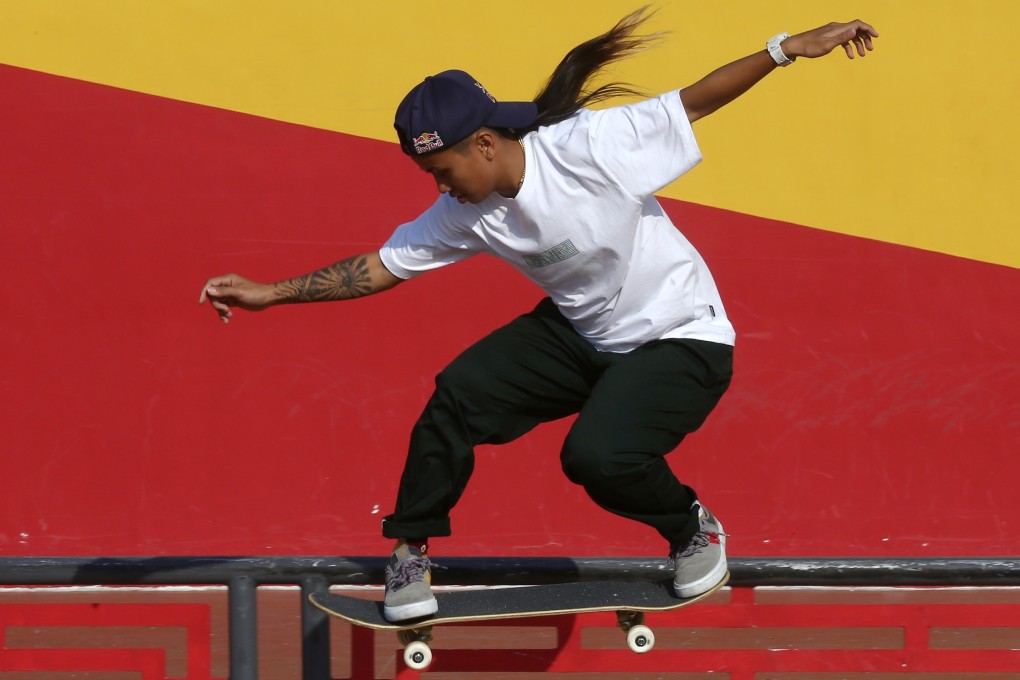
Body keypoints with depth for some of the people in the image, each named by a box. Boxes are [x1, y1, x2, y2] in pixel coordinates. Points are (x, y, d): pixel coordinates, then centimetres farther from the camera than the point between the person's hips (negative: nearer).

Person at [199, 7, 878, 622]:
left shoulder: (592, 146, -27)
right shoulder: (466, 213, -9)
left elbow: (695, 101, -20)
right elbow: (381, 267, 0)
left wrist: (790, 48, -26)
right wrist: (269, 293, -3)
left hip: (683, 337, -6)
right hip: (581, 337, 6)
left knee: (598, 456, -28)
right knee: (460, 393, -10)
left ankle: (692, 529, 4)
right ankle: (410, 553, 8)